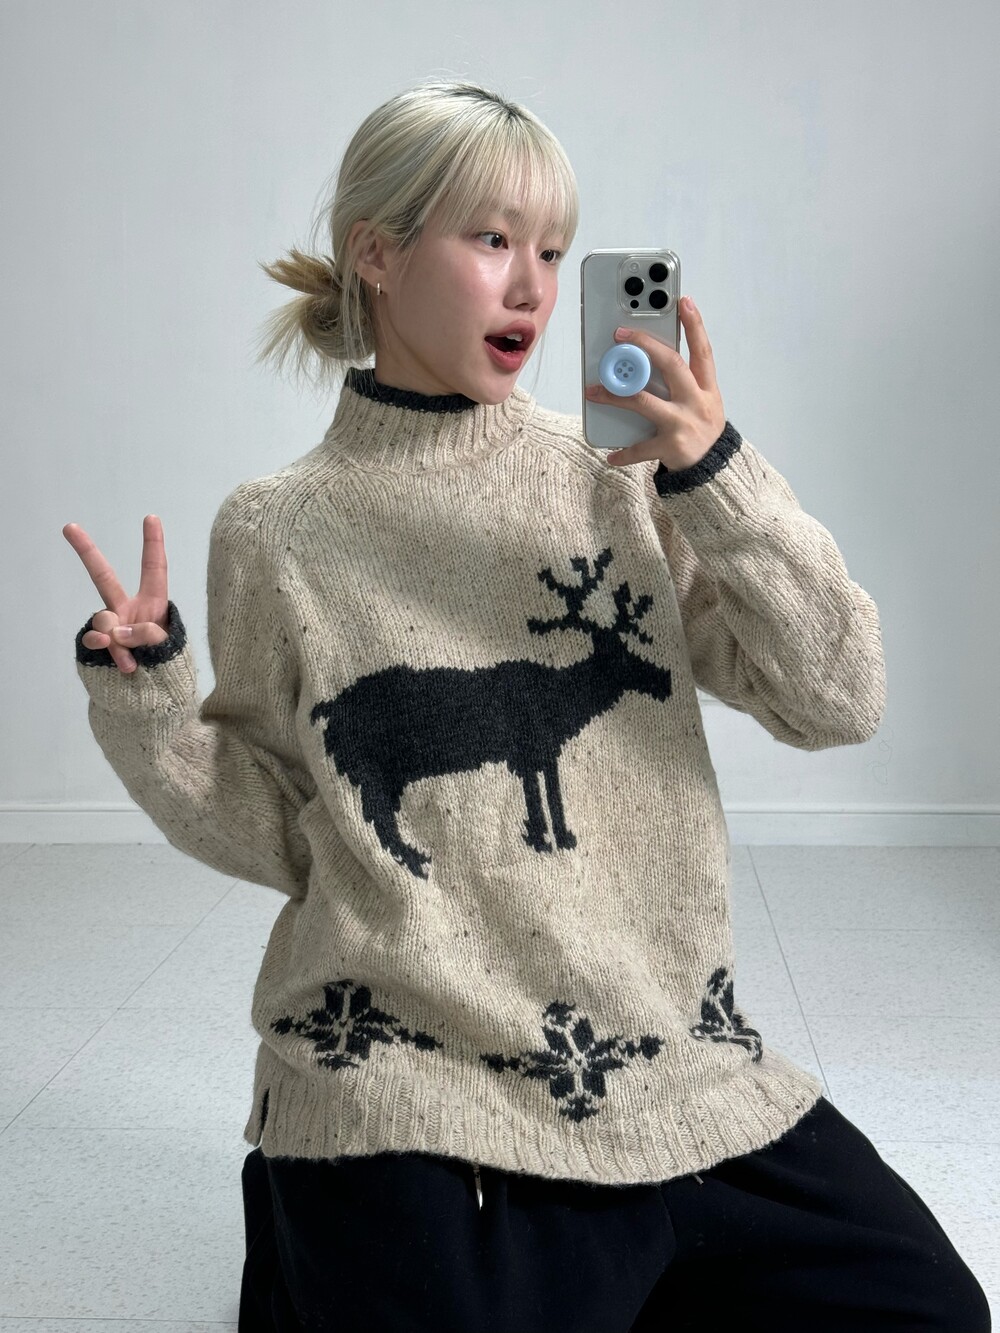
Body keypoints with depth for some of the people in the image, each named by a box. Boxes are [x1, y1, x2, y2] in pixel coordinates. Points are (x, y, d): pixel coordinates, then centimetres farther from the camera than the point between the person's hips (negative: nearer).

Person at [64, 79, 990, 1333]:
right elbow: (279, 834, 4)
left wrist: (719, 478, -14)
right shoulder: (276, 531, -1)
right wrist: (143, 701, -11)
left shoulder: (619, 473, 2)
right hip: (404, 1088, -2)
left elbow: (838, 701, -3)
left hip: (672, 1057, 3)